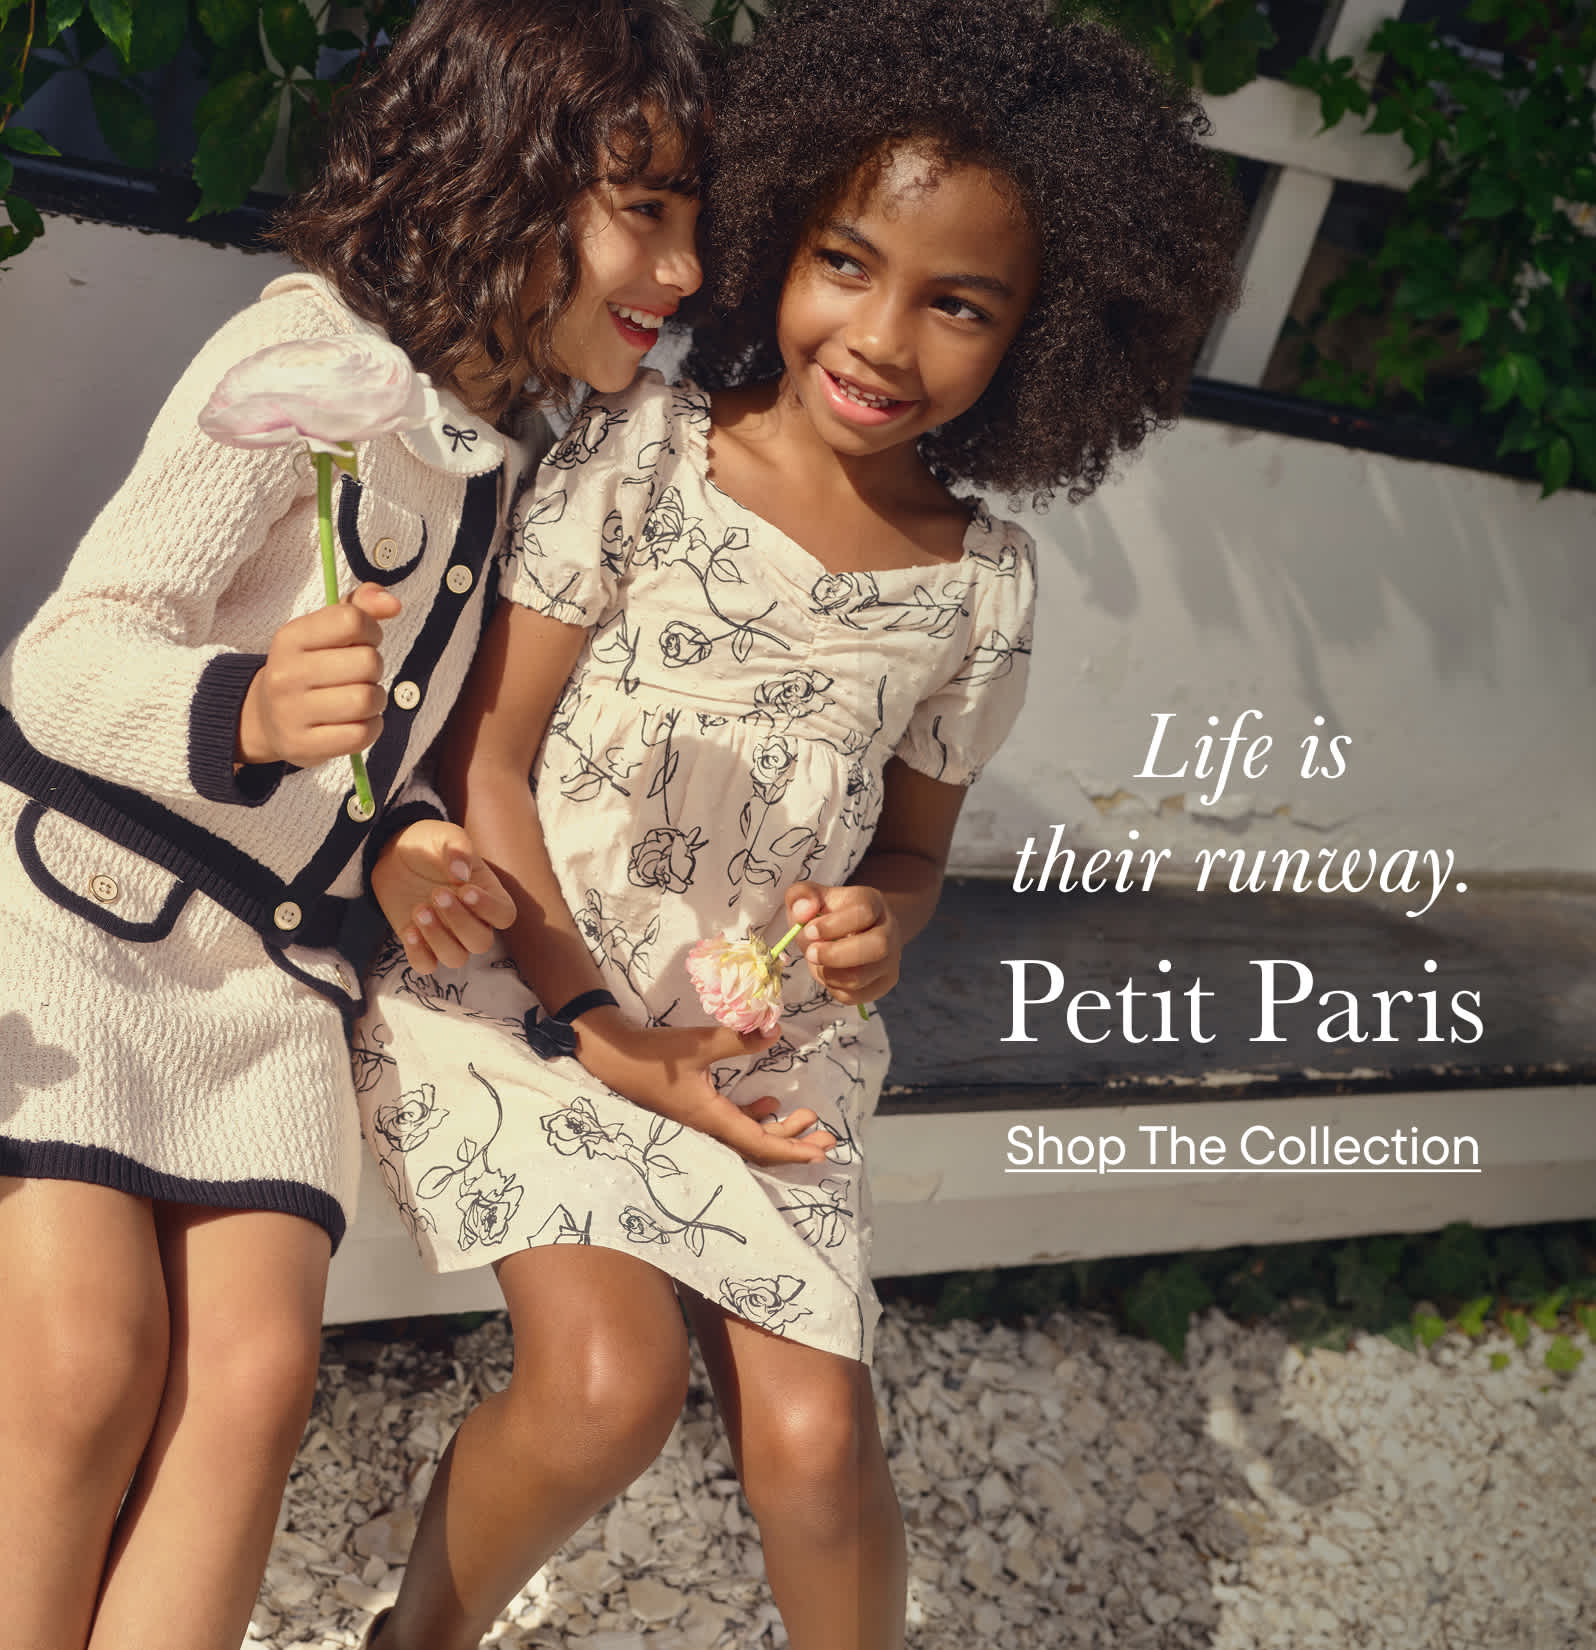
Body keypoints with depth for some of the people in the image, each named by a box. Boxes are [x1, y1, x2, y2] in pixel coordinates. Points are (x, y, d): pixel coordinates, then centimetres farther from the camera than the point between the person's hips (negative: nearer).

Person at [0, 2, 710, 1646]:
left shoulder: (534, 444, 7)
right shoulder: (314, 352, -13)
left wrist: (397, 837, -3)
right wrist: (246, 711, -41)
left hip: (279, 955, 6)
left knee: (255, 1371, -12)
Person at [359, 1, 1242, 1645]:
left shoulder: (981, 579, -1)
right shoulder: (641, 449, -9)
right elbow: (486, 756, -7)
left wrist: (875, 925, -12)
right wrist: (593, 1027, -13)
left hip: (762, 1038, 3)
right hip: (514, 976, -2)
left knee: (813, 1434, -9)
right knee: (613, 1378, -20)